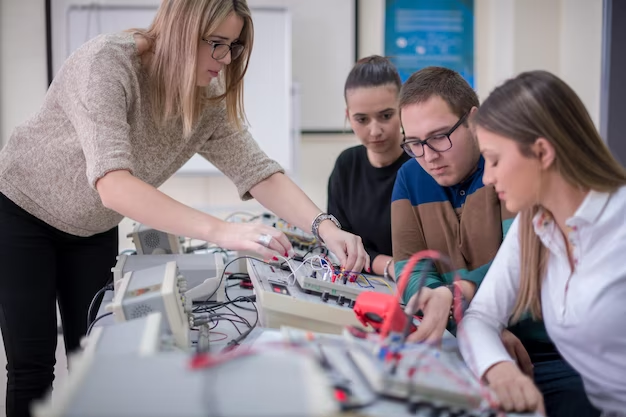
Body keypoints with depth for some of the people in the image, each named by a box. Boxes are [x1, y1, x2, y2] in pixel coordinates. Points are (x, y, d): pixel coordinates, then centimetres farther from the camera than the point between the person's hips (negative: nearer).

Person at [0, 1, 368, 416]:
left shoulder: (209, 99, -14)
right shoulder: (108, 63, -33)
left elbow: (259, 171, -16)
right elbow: (112, 184, -45)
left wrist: (324, 226, -34)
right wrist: (219, 231, -53)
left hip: (93, 230, 6)